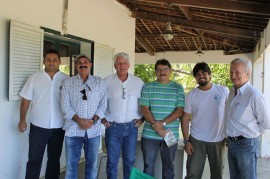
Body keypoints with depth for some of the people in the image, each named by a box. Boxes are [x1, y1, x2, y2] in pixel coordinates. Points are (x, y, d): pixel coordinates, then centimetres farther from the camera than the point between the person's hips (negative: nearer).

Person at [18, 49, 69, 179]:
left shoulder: (66, 79, 1)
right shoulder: (34, 77, 0)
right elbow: (26, 100, 1)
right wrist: (22, 120, -3)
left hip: (58, 126, 1)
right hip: (38, 126, -1)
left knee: (54, 159, 15)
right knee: (34, 159, 6)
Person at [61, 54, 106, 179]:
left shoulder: (99, 82, 7)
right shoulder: (69, 82, 4)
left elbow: (103, 104, 2)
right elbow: (65, 105, -4)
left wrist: (93, 120, -11)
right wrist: (79, 120, -15)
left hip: (94, 130, 1)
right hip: (73, 129, -1)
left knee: (92, 163, 11)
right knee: (71, 164, 7)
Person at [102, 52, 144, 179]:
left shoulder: (138, 82, 2)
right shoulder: (107, 82, -1)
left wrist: (142, 118, 2)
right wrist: (102, 118, 0)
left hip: (131, 127, 1)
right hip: (113, 127, -1)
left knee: (129, 160, 11)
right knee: (112, 161, 7)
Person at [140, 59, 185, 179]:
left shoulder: (178, 88, 3)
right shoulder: (148, 87, 2)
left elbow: (179, 111, -4)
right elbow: (144, 109, -4)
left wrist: (162, 123, -16)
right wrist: (157, 127, -14)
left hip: (171, 135, 0)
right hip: (150, 134, 0)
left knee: (168, 165, 13)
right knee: (148, 165, 8)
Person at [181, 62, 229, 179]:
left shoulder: (223, 91, -2)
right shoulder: (191, 95, -1)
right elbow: (185, 118, 1)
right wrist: (186, 141, -5)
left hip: (218, 140, 0)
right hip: (196, 140, 0)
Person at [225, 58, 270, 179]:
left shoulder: (254, 95, -19)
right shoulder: (232, 92, 6)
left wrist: (251, 133, -2)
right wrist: (230, 137, 10)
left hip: (246, 145, -7)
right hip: (231, 143, 7)